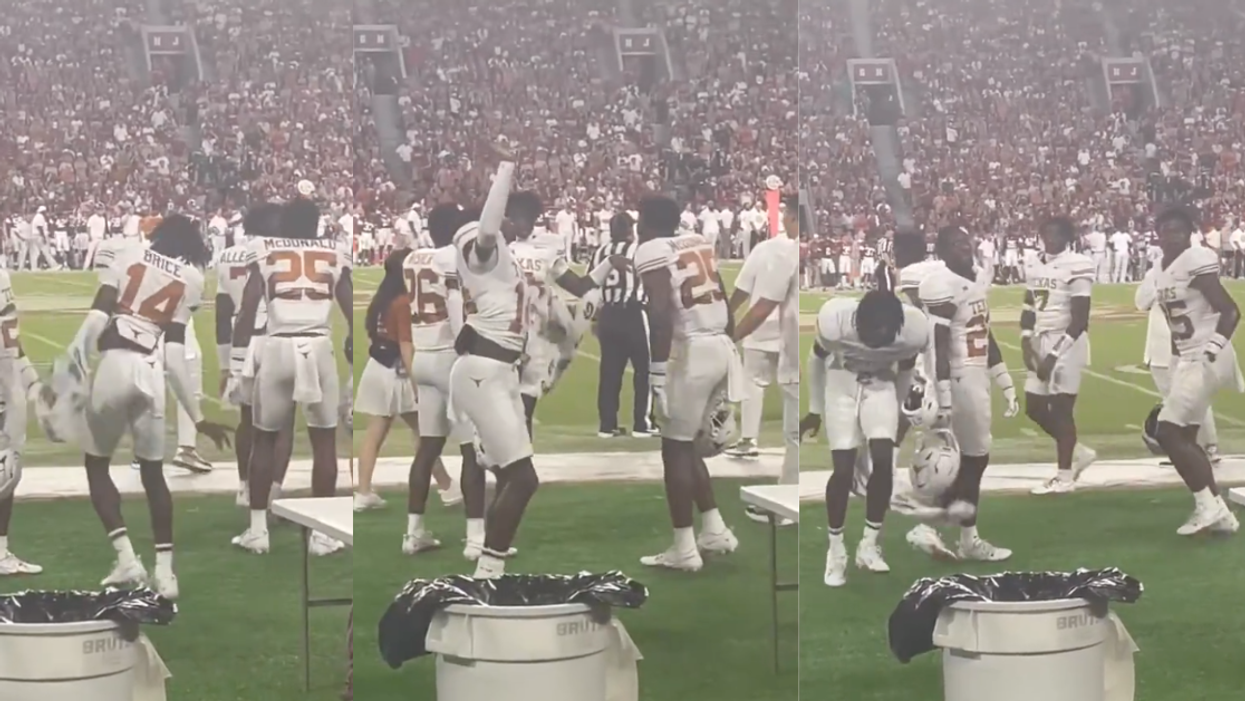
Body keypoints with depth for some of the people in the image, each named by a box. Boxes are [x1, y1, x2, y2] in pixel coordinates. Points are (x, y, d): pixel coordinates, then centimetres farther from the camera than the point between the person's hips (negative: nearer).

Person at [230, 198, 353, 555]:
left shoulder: (263, 249, 12)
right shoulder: (335, 252, 15)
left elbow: (248, 309, 3)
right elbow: (352, 309, 10)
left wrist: (237, 360, 4)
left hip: (278, 348, 0)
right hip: (319, 348, 0)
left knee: (265, 438, 15)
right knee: (324, 439, 12)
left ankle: (257, 529, 14)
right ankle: (322, 532, 9)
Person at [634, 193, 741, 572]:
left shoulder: (652, 251, -6)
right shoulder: (699, 242, 17)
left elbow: (660, 313, -17)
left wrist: (657, 368, -18)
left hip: (692, 351, -8)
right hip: (721, 347, 8)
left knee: (675, 448, 2)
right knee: (686, 443, 20)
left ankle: (684, 548, 3)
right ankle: (714, 530, 19)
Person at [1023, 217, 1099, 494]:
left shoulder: (1077, 267, -15)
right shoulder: (1036, 267, 11)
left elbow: (1079, 320, -16)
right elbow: (1029, 308, 17)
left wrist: (1055, 354, -17)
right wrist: (1026, 342, 1)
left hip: (1067, 344, -8)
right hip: (1042, 343, 8)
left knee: (1061, 408, -4)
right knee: (1034, 407, 9)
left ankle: (1064, 476, 5)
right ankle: (1078, 453, 26)